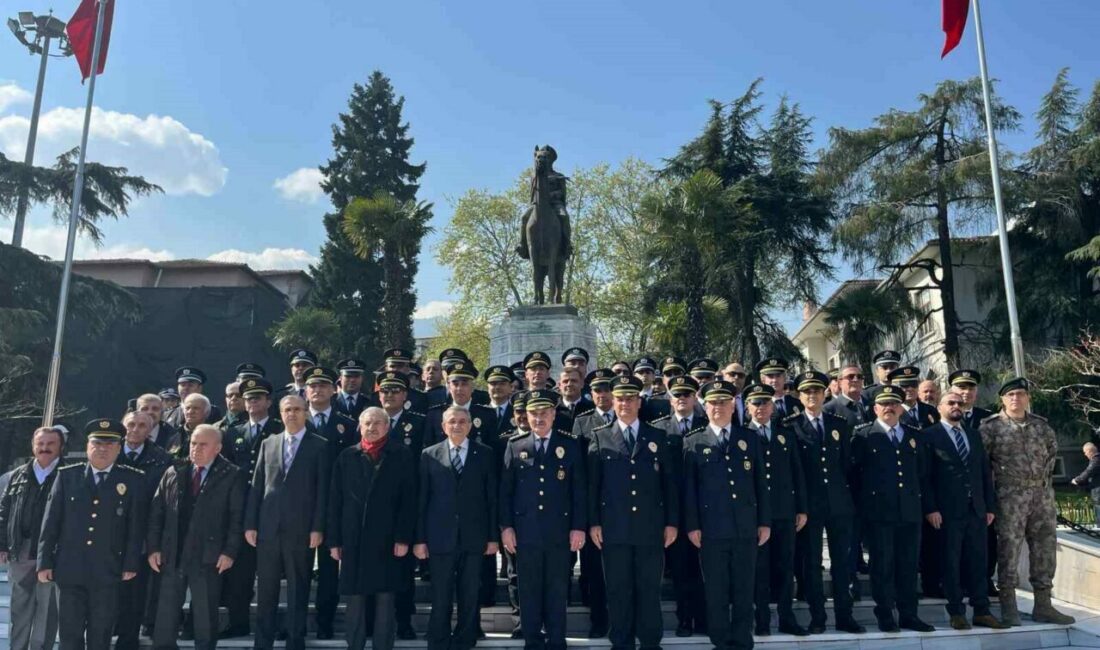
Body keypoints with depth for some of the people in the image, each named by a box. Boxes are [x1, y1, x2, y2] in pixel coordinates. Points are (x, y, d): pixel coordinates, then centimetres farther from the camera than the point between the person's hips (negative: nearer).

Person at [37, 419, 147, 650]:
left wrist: (131, 564, -3)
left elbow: (136, 526, 1)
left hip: (108, 571, -1)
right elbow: (51, 521, 5)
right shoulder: (67, 475, 6)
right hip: (69, 569, 1)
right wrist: (45, 562, 1)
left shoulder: (133, 480, 3)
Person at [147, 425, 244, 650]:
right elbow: (156, 513, 7)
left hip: (207, 557, -3)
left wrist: (229, 551, -12)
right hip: (171, 555, 3)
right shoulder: (173, 473, 8)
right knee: (165, 617, 10)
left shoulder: (231, 476, -3)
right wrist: (153, 548, 1)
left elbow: (237, 517, -6)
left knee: (205, 616, 9)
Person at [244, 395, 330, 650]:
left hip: (301, 528, -3)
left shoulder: (319, 445, 1)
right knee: (265, 591, 9)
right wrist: (250, 524, 4)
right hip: (268, 527, 3)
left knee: (298, 591, 5)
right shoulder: (268, 444, 12)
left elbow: (322, 489, -3)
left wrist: (318, 528, -9)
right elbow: (256, 486, 10)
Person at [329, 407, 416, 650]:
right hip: (353, 539, 2)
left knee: (385, 600, 5)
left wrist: (403, 538, -9)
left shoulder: (402, 456, 2)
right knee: (354, 600, 7)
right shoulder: (347, 456, 9)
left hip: (387, 540, -2)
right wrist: (334, 539, 2)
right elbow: (336, 501, 7)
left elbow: (408, 499, -2)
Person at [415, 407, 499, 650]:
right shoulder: (429, 455, 5)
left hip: (474, 537, 1)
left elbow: (492, 497, 4)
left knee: (470, 597, 6)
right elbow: (421, 499, 3)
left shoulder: (485, 454, 5)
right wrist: (420, 538, -1)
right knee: (440, 598, 4)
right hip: (440, 537, 0)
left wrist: (493, 536, 1)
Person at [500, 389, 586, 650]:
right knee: (529, 589, 8)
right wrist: (506, 526, -2)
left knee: (557, 590, 8)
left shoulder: (570, 445, 2)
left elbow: (578, 489, 1)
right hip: (525, 529, 1)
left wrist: (579, 526, -4)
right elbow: (505, 489, 4)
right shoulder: (515, 445, 4)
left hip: (559, 530, 0)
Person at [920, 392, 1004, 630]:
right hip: (948, 511, -5)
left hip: (977, 509, 5)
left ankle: (982, 611, 14)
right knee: (951, 562, 1)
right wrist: (931, 508, -12)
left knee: (978, 561, 7)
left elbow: (985, 472, 15)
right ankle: (957, 613, 8)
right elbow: (925, 475, -6)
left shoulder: (974, 435, 16)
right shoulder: (929, 435, -1)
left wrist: (990, 506, 9)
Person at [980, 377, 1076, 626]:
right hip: (1010, 496, -5)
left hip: (1042, 494, 5)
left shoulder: (1041, 425, 9)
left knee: (1044, 548, 7)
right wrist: (993, 484, -3)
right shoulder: (991, 425, -5)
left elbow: (1052, 449, 23)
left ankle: (1043, 606, 17)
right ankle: (1008, 608, 4)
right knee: (1008, 548, -3)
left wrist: (1045, 475, 15)